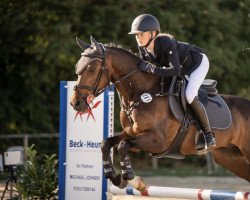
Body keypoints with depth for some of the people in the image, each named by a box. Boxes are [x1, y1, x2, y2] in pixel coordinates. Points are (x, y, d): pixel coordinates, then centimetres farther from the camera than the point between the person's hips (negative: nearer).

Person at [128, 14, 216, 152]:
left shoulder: (166, 42, -39)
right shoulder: (143, 47, -17)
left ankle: (209, 136, -14)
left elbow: (176, 70, -43)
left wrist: (151, 69, -44)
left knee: (189, 95, -26)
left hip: (198, 62, -8)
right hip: (183, 67, 8)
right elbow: (145, 67, -2)